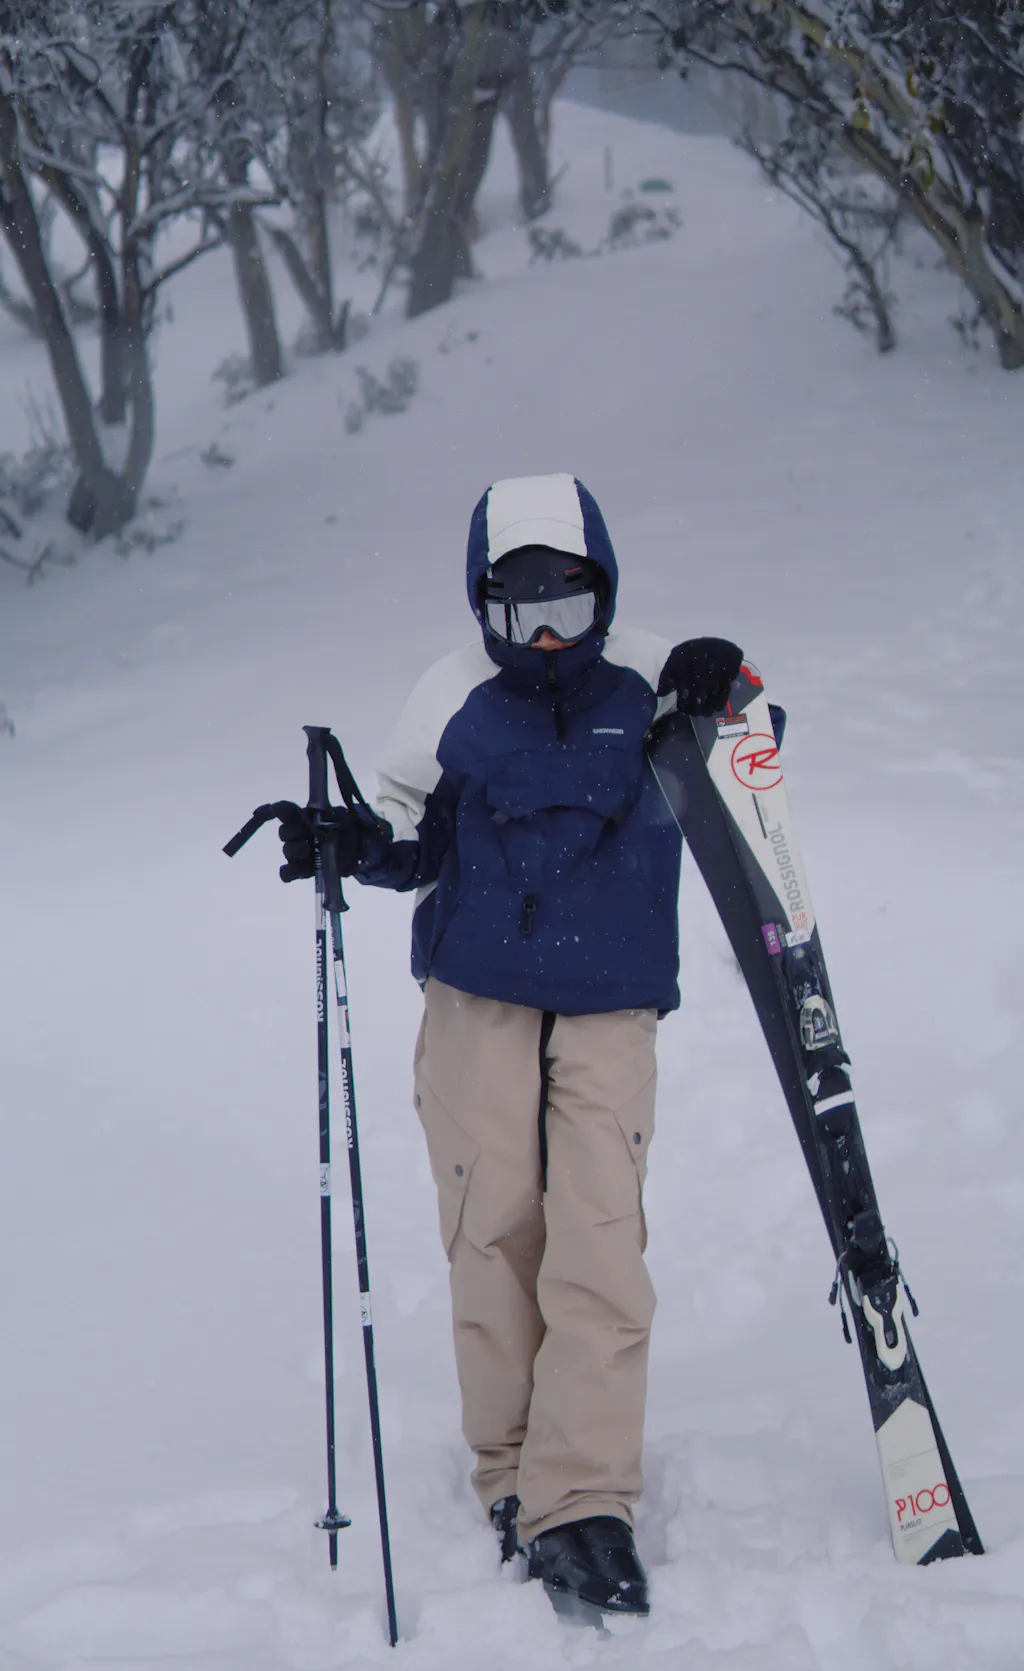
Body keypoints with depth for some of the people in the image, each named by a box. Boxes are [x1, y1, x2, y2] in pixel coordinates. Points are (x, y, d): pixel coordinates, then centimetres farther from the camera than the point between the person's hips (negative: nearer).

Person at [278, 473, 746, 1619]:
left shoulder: (647, 683, 2)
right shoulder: (455, 700, 2)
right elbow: (416, 840, 11)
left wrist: (722, 699, -6)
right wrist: (354, 846, -11)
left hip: (609, 1017, 0)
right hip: (476, 1006, 1)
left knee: (598, 1242, -12)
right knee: (494, 1234, -2)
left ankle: (582, 1501, -14)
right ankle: (510, 1472, 11)